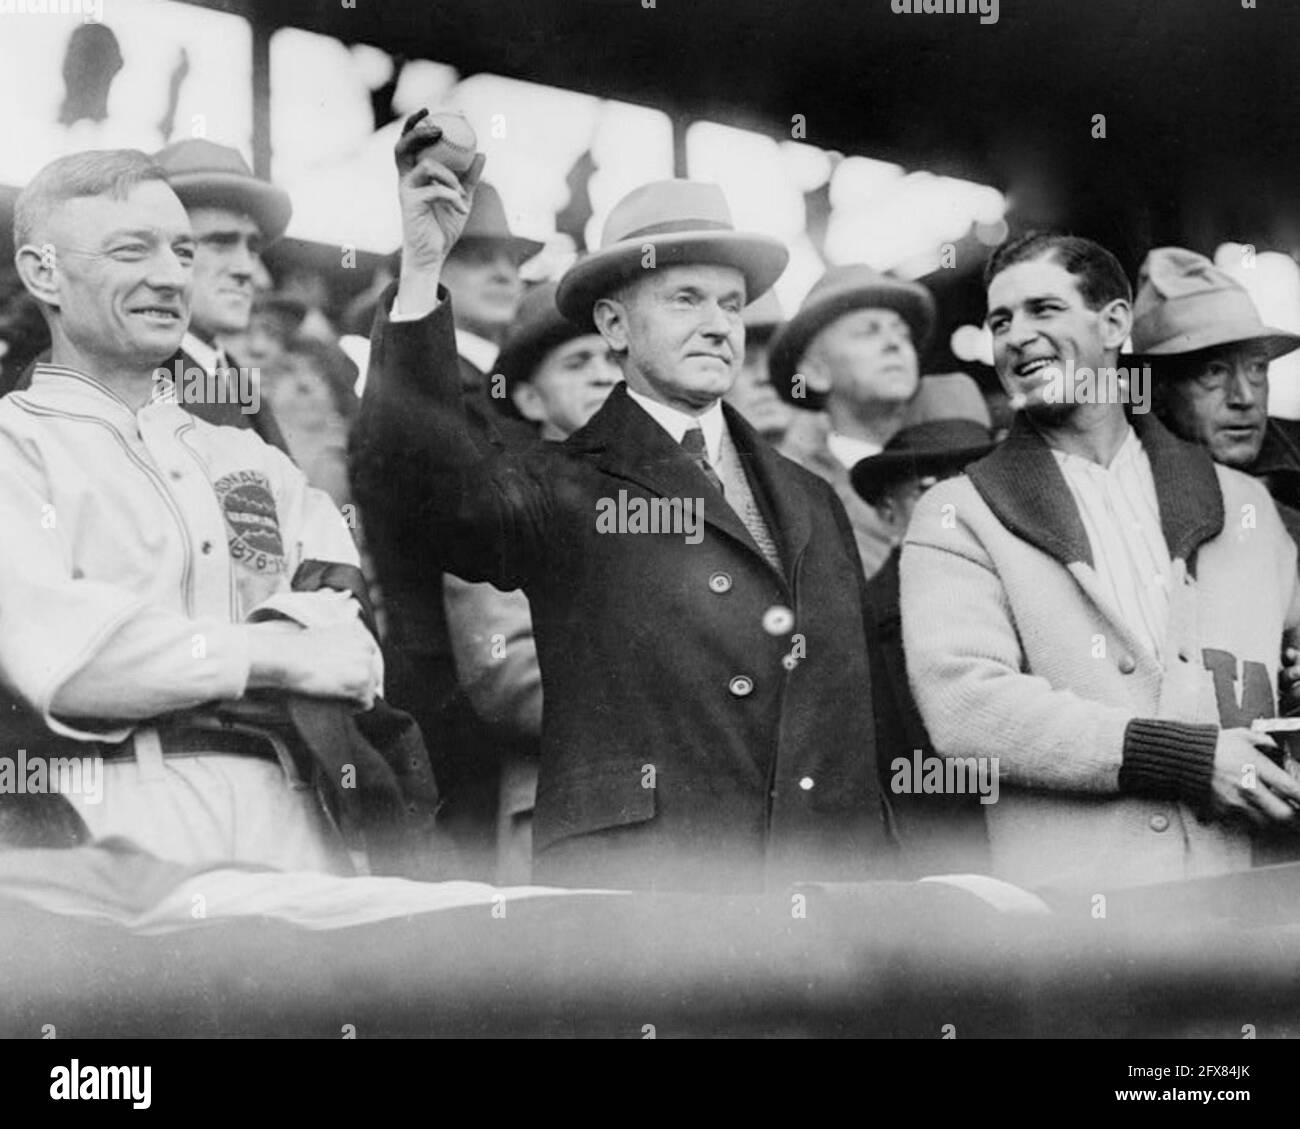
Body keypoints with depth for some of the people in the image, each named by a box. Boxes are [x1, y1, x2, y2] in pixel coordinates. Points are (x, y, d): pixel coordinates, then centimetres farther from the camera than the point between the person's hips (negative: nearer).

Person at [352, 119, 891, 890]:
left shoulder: (812, 503, 20)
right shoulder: (562, 493, 4)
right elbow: (407, 474, -14)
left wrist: (887, 903, 12)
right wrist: (422, 272, -20)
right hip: (626, 889, -4)